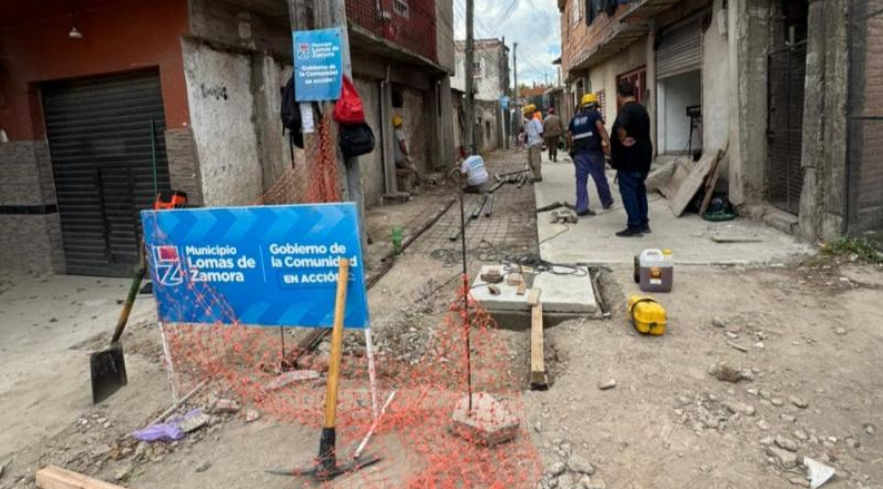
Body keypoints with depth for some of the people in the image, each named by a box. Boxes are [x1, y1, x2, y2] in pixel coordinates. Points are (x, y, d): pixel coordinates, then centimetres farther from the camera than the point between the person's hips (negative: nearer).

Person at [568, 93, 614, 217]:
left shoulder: (574, 118, 17)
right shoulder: (594, 114, 1)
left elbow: (569, 136, 17)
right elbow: (600, 127, -16)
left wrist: (573, 150, 27)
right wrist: (608, 143, -26)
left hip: (578, 153, 4)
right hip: (593, 152, -4)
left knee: (581, 180, 3)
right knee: (600, 178, 11)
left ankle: (581, 208, -2)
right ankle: (606, 202, 27)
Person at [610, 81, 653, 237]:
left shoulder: (626, 109, -16)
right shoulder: (641, 109, 15)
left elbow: (620, 125, -36)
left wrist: (623, 139, -22)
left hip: (629, 159, -9)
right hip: (642, 157, 9)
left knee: (628, 191, -4)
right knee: (639, 190, 15)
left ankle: (634, 226, -3)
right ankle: (643, 223, 20)